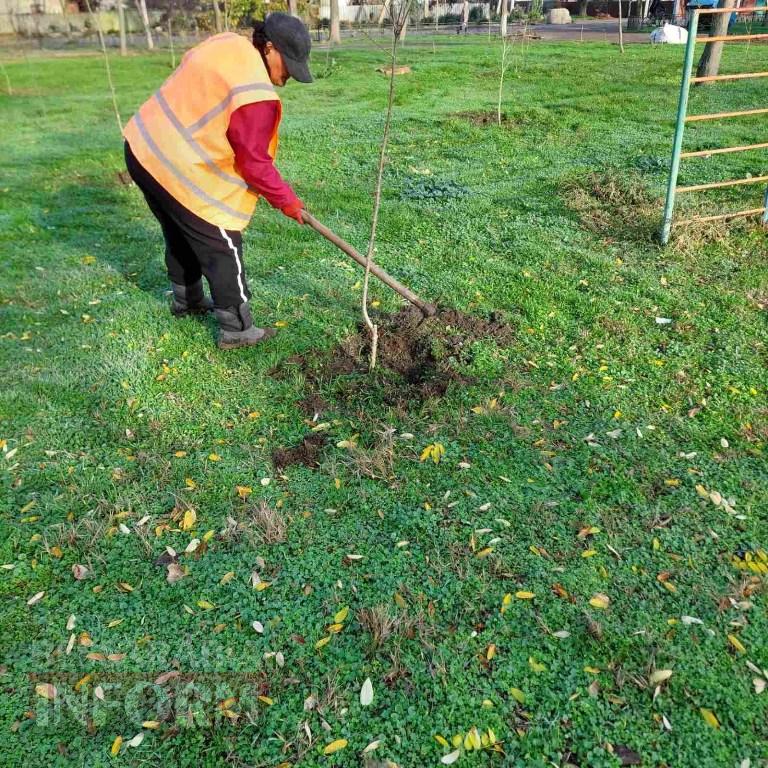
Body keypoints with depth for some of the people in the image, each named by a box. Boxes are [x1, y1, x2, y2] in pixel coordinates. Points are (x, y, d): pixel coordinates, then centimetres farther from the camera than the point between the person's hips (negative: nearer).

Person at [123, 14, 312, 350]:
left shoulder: (227, 43, 7)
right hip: (179, 169, -10)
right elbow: (254, 162, -15)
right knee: (222, 248, 0)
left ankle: (186, 299, 44)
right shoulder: (255, 95, -21)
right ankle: (236, 330, 8)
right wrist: (285, 199, -2)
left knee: (180, 233, 26)